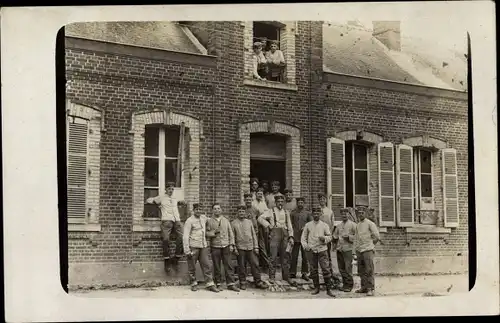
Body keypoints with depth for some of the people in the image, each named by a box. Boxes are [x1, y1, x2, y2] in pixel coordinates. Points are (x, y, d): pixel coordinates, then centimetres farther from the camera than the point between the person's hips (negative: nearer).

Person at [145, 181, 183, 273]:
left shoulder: (175, 200, 32)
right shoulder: (161, 198, 19)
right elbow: (148, 200, 20)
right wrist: (158, 204, 18)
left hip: (176, 221, 4)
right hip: (166, 220, -4)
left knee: (181, 237, -20)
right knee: (166, 239, -23)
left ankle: (176, 258, -13)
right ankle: (167, 262, -18)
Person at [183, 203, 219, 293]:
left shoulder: (203, 217, 10)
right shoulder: (189, 221, -8)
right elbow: (185, 236, -11)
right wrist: (187, 250, -15)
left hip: (203, 246, 5)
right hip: (193, 246, -5)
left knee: (206, 265, 1)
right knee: (192, 267, 2)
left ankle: (209, 284, 3)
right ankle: (193, 284, 15)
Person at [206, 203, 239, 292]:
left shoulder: (226, 220, 11)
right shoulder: (209, 221, 5)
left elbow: (231, 233, 11)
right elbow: (206, 233, 1)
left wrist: (231, 244, 3)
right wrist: (214, 232, -16)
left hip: (226, 246, 2)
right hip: (215, 247, -1)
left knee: (228, 265, -1)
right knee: (216, 266, 2)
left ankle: (231, 284, 3)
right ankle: (218, 284, 10)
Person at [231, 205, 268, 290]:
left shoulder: (249, 222, 11)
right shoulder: (233, 223, 3)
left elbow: (254, 235, 12)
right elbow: (232, 237, 2)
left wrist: (256, 247, 7)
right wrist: (234, 248, -5)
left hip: (250, 247, 2)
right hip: (240, 248, -2)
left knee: (255, 264, -1)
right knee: (241, 266, 1)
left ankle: (258, 282, 5)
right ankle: (243, 283, 12)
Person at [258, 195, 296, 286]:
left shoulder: (286, 212, 16)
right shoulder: (271, 211, 5)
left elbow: (289, 226, 14)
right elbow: (260, 218, -2)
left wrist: (291, 237, 4)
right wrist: (268, 225, -8)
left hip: (285, 235, 4)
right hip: (275, 234, -4)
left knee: (285, 257, 8)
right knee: (273, 257, -8)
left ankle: (286, 276, 15)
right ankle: (272, 277, -2)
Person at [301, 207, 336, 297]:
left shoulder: (324, 225, 8)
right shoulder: (308, 225, 9)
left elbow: (330, 237, 10)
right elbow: (303, 237, 11)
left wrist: (324, 238, -11)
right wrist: (305, 246, -5)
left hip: (322, 250, -1)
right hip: (311, 250, 1)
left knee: (326, 269, -8)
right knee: (313, 270, 4)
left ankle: (328, 289, -4)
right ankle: (316, 288, 17)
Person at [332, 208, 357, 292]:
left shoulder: (353, 225, 2)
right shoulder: (339, 225, 17)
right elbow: (335, 235, 28)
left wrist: (348, 237, -15)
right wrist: (335, 238, 8)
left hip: (348, 249, -5)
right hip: (339, 249, 6)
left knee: (348, 268, -8)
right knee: (341, 268, 8)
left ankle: (349, 285, 0)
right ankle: (345, 283, 18)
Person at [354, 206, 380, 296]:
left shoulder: (369, 223, -4)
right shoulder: (357, 225, 16)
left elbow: (377, 237, -4)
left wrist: (371, 244, 2)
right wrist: (356, 248, 15)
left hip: (367, 249, -7)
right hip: (359, 250, 7)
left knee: (369, 270, -9)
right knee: (361, 271, 9)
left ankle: (371, 289, -9)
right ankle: (364, 287, 16)